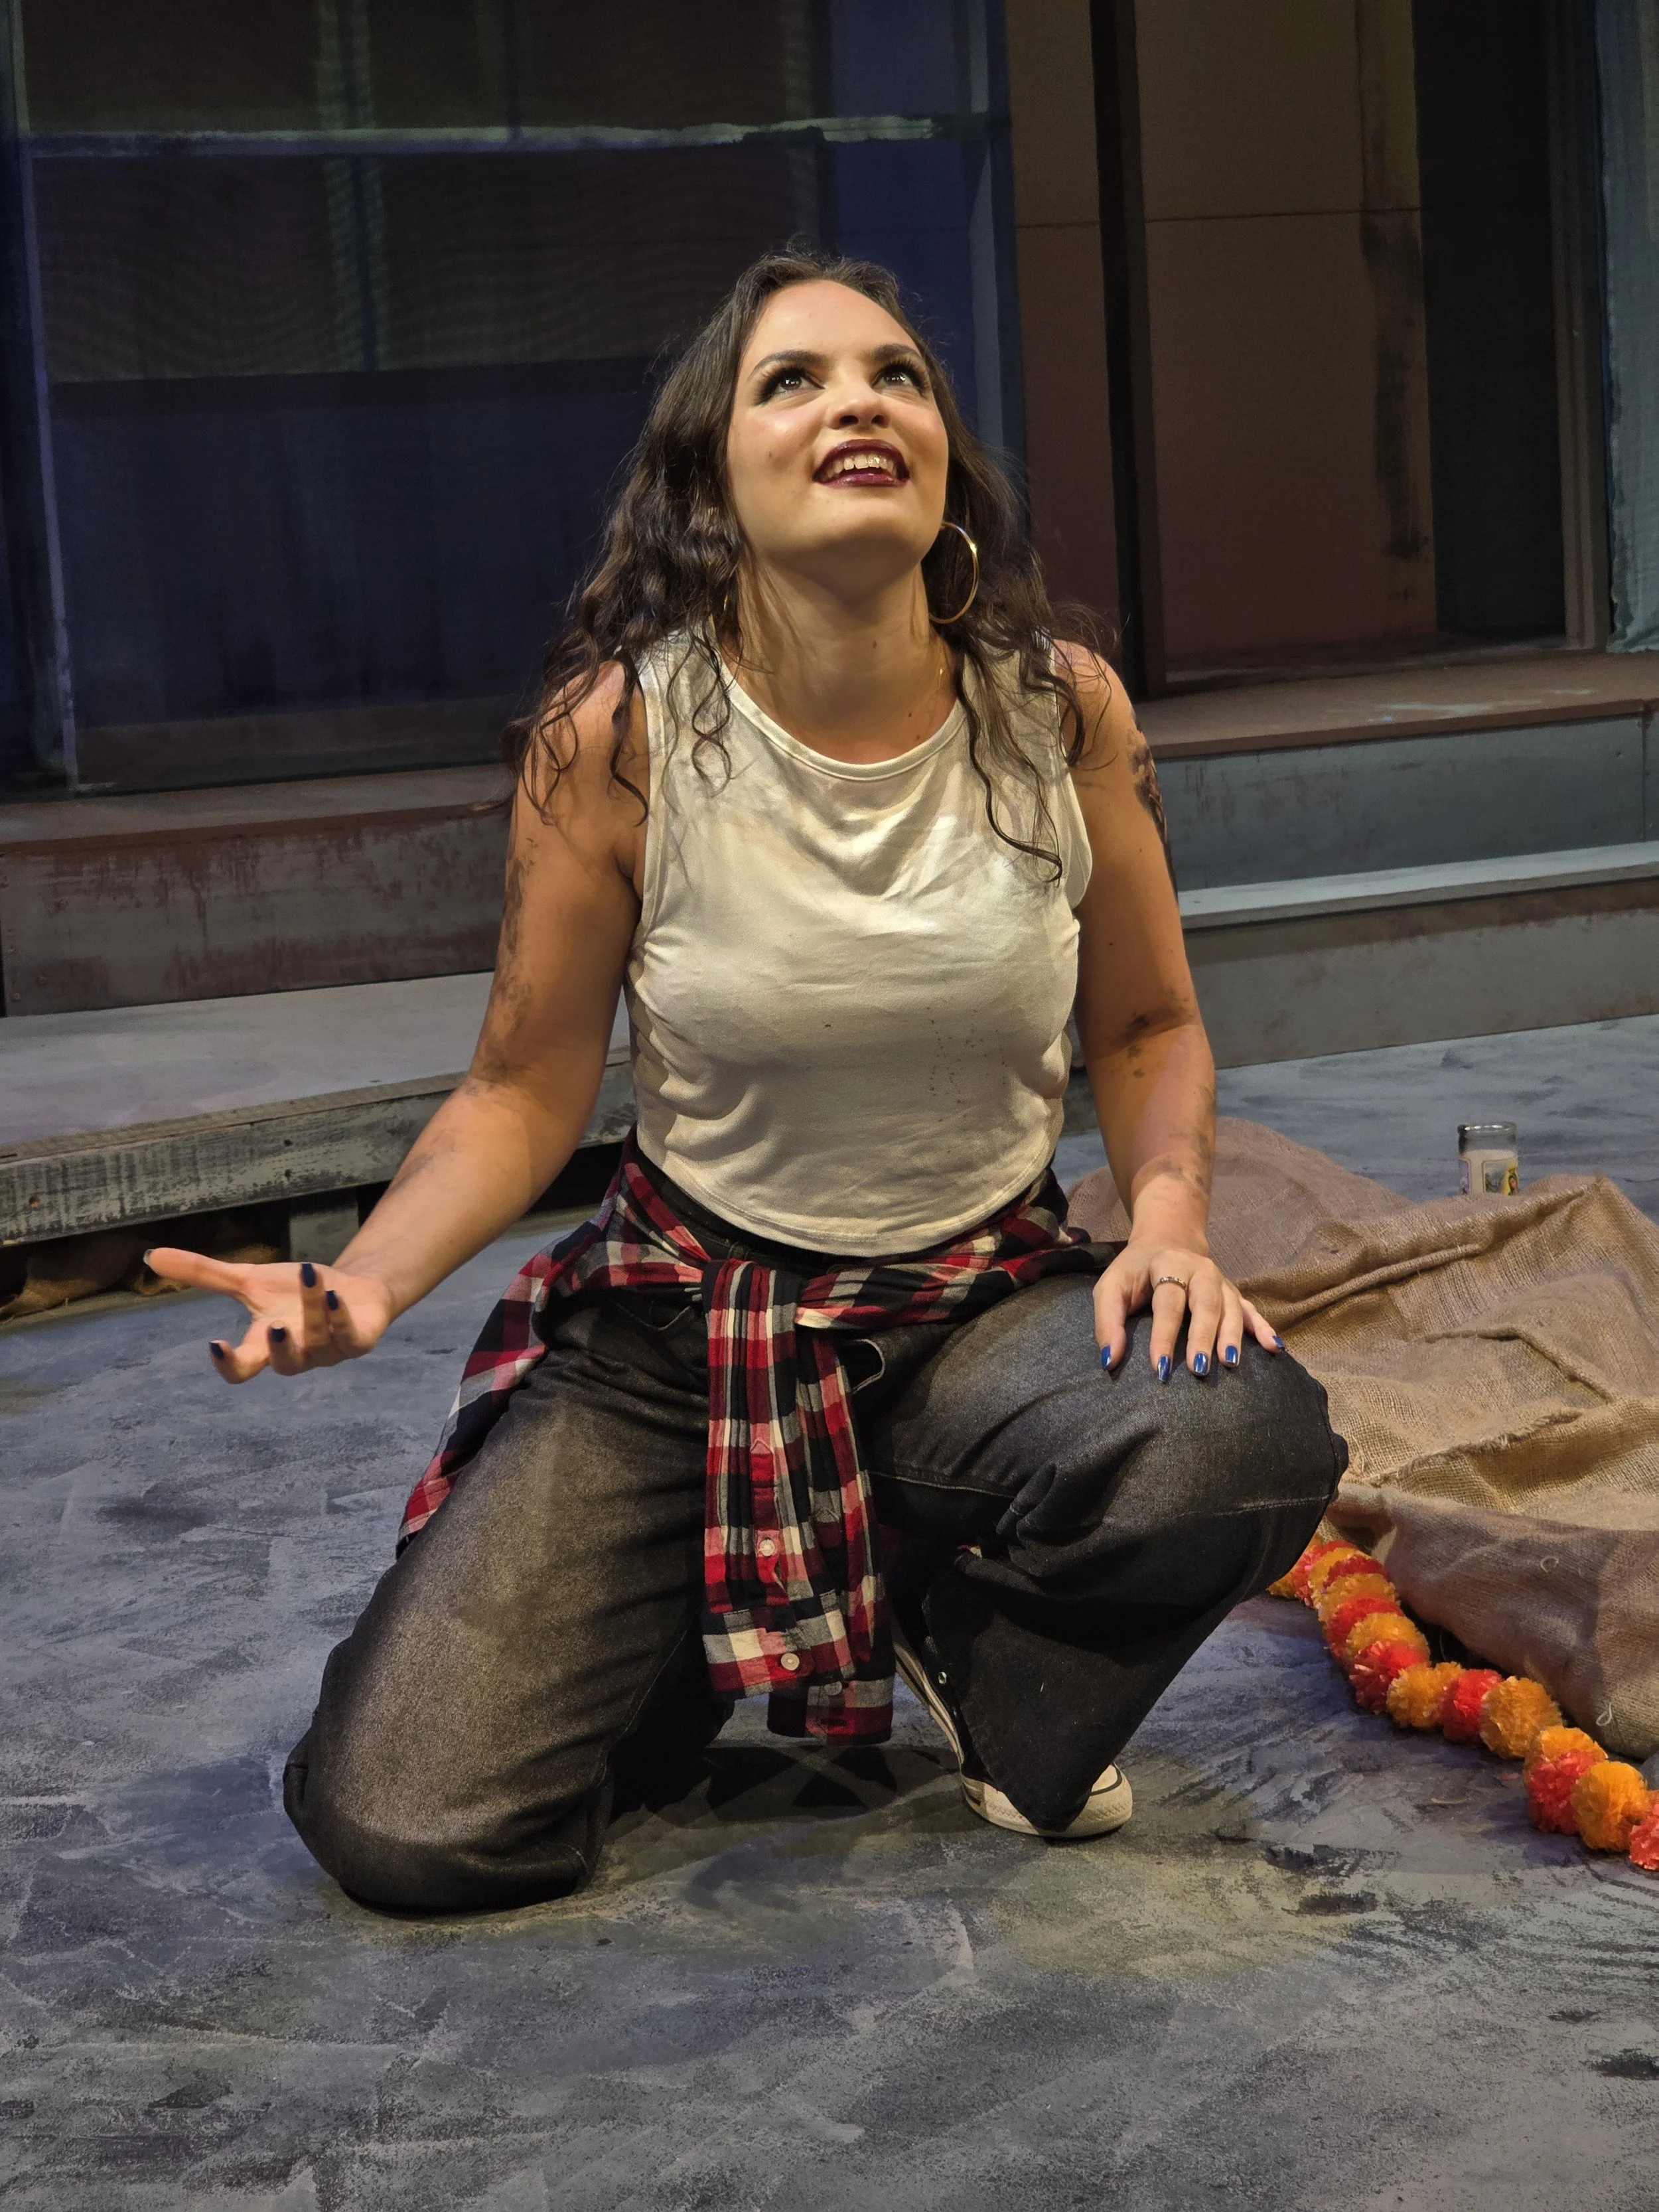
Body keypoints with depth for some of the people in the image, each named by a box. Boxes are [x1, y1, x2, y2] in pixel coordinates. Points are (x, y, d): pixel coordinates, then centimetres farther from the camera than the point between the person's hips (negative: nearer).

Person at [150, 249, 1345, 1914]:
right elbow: (523, 1094, -5)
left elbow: (1146, 1028, 7)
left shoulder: (1061, 711, -8)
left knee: (1241, 1441, -34)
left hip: (990, 1302, 1)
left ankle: (962, 1631, 2)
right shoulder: (614, 736, -14)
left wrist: (1168, 1217, -13)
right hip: (683, 1320, -1)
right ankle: (706, 1638, 21)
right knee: (403, 1830, -14)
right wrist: (359, 1282, -23)